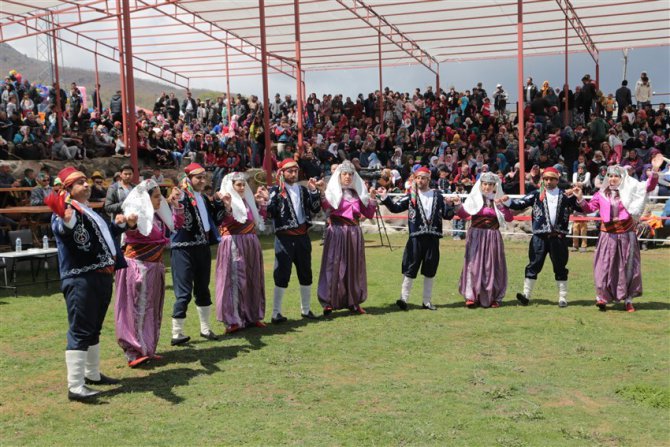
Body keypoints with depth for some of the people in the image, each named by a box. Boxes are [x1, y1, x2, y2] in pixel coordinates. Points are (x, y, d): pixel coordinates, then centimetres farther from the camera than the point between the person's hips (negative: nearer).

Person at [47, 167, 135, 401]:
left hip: (102, 276, 10)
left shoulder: (88, 211, 20)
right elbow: (62, 229, -35)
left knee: (94, 329, 20)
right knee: (80, 331, -11)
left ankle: (92, 374, 33)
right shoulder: (66, 210, -11)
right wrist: (66, 221, -57)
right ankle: (75, 386, -10)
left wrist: (123, 224, 27)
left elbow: (104, 234, 36)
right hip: (80, 279, -10)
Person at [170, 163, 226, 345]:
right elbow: (182, 222, -26)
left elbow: (217, 220, 17)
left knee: (203, 289, 16)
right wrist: (183, 197, -30)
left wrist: (218, 202, 7)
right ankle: (177, 334, 2)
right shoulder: (181, 197, -11)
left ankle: (205, 328, 27)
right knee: (184, 292, -5)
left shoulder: (204, 198, 13)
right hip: (184, 249, -8)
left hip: (203, 248, 8)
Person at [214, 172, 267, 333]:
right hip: (233, 245, -7)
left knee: (253, 279, 10)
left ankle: (253, 315, 20)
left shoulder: (248, 200, 15)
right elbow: (225, 223, -22)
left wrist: (261, 202, 12)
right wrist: (227, 207, -37)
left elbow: (260, 219, 17)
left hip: (251, 243, 7)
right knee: (235, 280, -7)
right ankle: (233, 320, -5)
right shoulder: (226, 200, -5)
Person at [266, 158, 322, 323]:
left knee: (306, 274, 11)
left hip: (302, 236, 5)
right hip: (284, 237, -5)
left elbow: (316, 209, 5)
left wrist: (314, 191, -7)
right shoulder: (275, 190, -3)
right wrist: (278, 191, -22)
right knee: (282, 275, -4)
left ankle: (306, 309, 25)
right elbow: (269, 213, -16)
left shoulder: (303, 189, 11)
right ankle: (276, 313, 3)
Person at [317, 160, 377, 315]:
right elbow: (324, 206, -18)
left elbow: (369, 214, 13)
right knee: (334, 266, -7)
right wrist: (321, 193, -32)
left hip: (354, 233, 5)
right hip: (337, 232, -5)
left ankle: (353, 302, 16)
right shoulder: (332, 192, 1)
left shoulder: (357, 193, 14)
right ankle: (329, 303, -4)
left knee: (354, 267, 7)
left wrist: (372, 199, 1)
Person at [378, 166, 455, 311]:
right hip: (416, 237, -2)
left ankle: (427, 301, 19)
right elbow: (396, 207, -5)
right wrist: (385, 198, -18)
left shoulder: (437, 195, 8)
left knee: (430, 271, 10)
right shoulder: (411, 196, 3)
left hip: (433, 238, 2)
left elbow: (447, 215, 7)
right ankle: (403, 299, 6)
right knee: (410, 269, -1)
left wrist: (450, 205, -12)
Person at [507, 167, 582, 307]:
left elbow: (582, 208, 3)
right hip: (540, 237, 0)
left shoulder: (565, 195, 7)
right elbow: (520, 203, -2)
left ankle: (563, 297, 15)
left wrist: (573, 196, -13)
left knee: (560, 267, 7)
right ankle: (526, 294, 3)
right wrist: (505, 202, -18)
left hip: (558, 237, 0)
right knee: (534, 265, 0)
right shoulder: (537, 194, 6)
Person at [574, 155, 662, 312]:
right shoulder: (602, 194, 6)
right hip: (608, 234, 0)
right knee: (605, 266, -1)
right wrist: (580, 198, -6)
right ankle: (602, 297, 5)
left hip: (626, 234, 0)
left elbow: (649, 186, -4)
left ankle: (628, 300, 15)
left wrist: (655, 170, -17)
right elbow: (590, 208, 9)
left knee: (627, 266, 6)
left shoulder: (630, 190, 3)